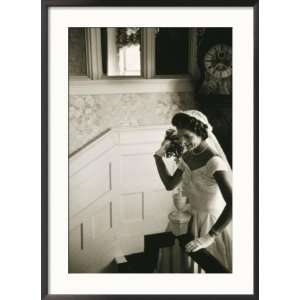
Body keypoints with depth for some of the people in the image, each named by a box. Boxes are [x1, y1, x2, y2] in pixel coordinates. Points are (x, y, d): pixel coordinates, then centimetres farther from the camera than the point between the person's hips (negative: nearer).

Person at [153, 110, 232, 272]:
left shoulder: (214, 162, -28)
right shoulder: (187, 157, -2)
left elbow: (232, 203, -36)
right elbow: (170, 184, 7)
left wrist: (210, 236, -37)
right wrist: (159, 155, 2)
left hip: (214, 223, -7)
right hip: (193, 219, 7)